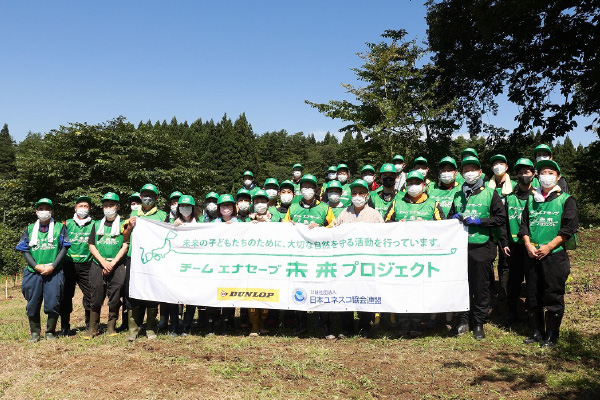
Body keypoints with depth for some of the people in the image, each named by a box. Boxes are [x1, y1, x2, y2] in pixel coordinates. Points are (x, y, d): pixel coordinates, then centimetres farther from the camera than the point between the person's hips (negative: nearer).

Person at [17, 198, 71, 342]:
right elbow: (25, 251, 8)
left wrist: (52, 266, -10)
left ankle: (50, 332, 12)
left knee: (53, 304, -5)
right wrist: (36, 266, -8)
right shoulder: (30, 229, 14)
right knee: (32, 304, 4)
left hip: (54, 273, -2)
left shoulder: (60, 227, 9)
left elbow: (64, 248, 2)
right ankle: (35, 333, 18)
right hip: (33, 272, 2)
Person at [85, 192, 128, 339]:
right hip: (98, 265, 2)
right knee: (96, 297, 1)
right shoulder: (96, 225, 16)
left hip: (117, 266, -2)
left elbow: (125, 245, 0)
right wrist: (103, 262, -6)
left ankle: (111, 327, 10)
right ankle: (93, 328, 11)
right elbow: (91, 246, 10)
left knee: (115, 298, -2)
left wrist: (113, 263, -11)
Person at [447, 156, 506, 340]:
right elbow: (449, 216, 25)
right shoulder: (458, 195, 16)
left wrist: (479, 221, -11)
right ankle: (461, 321, 16)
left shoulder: (490, 194, 4)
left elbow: (501, 218, -1)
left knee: (481, 287, 3)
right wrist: (454, 218, 2)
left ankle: (479, 323, 15)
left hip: (481, 247, -3)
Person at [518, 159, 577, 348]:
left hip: (555, 255, -4)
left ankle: (552, 334, 13)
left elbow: (568, 228, -6)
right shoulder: (531, 200, 14)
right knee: (533, 293, 9)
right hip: (532, 255, 4)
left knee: (553, 295, 0)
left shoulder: (566, 200, 2)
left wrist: (549, 246, -14)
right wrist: (528, 245, -5)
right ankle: (537, 330, 22)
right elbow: (524, 224, 12)